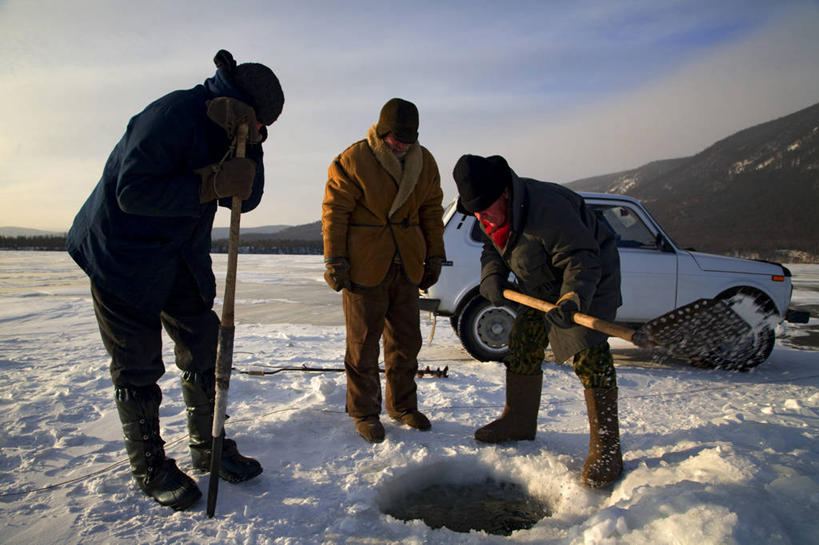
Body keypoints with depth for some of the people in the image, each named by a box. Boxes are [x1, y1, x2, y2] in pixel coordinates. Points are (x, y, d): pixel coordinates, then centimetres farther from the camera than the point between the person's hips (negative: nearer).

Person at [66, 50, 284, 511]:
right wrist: (212, 183, -33)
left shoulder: (225, 128, 5)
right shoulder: (174, 114, -21)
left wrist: (249, 146, -16)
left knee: (204, 347, 8)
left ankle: (210, 447, 24)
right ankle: (151, 468, 19)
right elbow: (132, 191, -27)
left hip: (180, 259, 8)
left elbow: (245, 198, -2)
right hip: (123, 256, -8)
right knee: (139, 366, 1)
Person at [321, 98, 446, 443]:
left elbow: (431, 211, 14)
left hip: (407, 266, 5)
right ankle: (364, 412, 20)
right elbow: (334, 210, -9)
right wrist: (335, 260, -12)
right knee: (363, 343, 4)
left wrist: (434, 256, 11)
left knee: (406, 340, 13)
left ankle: (402, 404, 31)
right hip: (364, 266, -5)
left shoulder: (424, 162, 6)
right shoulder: (353, 160, -10)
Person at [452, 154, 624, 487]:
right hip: (543, 288, 8)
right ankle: (519, 422, 24)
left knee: (588, 353, -17)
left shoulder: (547, 206, -34)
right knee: (523, 342, 8)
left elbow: (582, 259, -34)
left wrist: (573, 299, -50)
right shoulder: (493, 214, -7)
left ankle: (605, 447, -6)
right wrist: (492, 278, -14)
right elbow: (492, 250, 6)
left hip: (588, 281, -8)